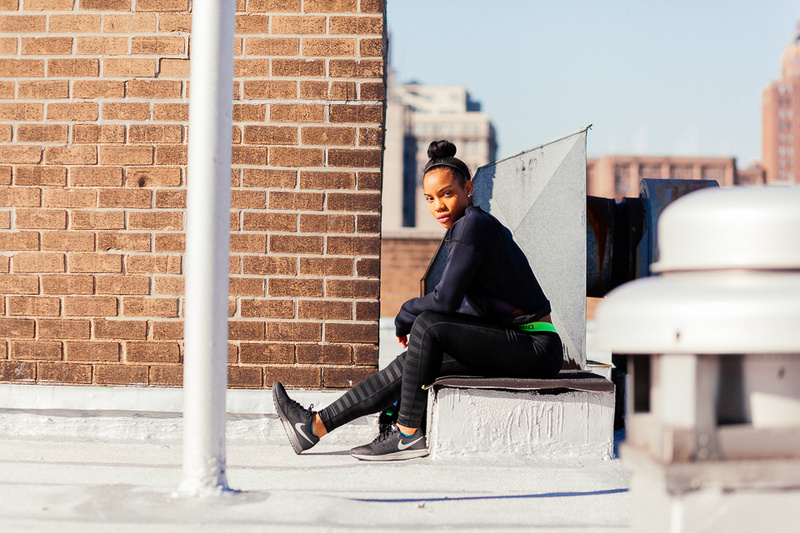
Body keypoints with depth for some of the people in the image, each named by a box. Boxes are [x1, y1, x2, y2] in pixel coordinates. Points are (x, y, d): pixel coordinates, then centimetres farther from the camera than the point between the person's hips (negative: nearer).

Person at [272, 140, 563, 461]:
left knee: (427, 324, -21)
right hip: (513, 342, 9)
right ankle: (316, 425, 8)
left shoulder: (474, 224, -15)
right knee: (408, 364, 3)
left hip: (537, 349, -9)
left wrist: (405, 317, -3)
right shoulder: (471, 225, 14)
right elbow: (475, 308, 20)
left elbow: (445, 300, -22)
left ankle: (408, 435, -14)